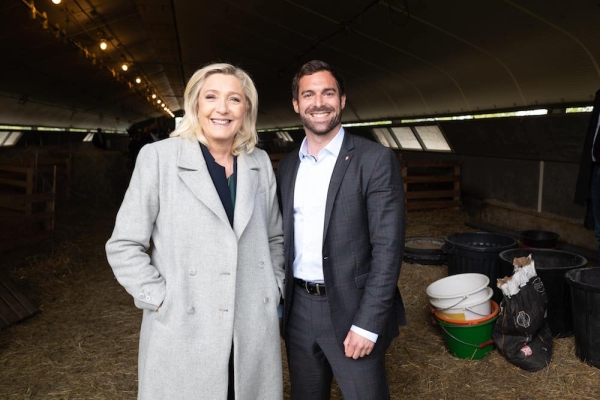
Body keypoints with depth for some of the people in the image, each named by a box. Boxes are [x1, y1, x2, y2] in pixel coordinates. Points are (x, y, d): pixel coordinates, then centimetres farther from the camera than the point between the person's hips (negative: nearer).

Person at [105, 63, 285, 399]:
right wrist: (160, 301, -10)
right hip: (183, 333, -3)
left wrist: (274, 290, 6)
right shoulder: (159, 157, -5)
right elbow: (123, 245, -4)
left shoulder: (260, 163, 6)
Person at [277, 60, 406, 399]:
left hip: (351, 311, -5)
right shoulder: (287, 165, 7)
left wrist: (367, 324, -17)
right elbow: (283, 237, 11)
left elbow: (388, 247, -14)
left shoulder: (376, 160, -10)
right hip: (298, 310, 5)